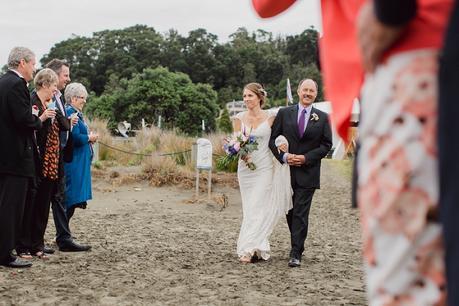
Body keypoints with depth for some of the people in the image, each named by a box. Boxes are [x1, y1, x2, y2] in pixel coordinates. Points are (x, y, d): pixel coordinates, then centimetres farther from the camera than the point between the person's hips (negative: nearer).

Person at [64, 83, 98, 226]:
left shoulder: (77, 113, 17)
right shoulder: (70, 112, -14)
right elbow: (75, 137, -23)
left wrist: (90, 137, 3)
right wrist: (89, 138, -7)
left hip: (80, 162, 10)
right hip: (74, 162, -10)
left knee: (71, 199, 11)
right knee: (71, 198, -8)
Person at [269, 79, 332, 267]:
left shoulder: (322, 118, 3)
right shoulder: (284, 114, 5)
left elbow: (326, 145, 1)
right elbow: (273, 139, 3)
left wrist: (306, 158, -11)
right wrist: (283, 156, -13)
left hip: (308, 172, -2)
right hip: (287, 171, 2)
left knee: (300, 213, -7)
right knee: (290, 212, 13)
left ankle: (296, 254, -6)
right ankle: (299, 245, 30)